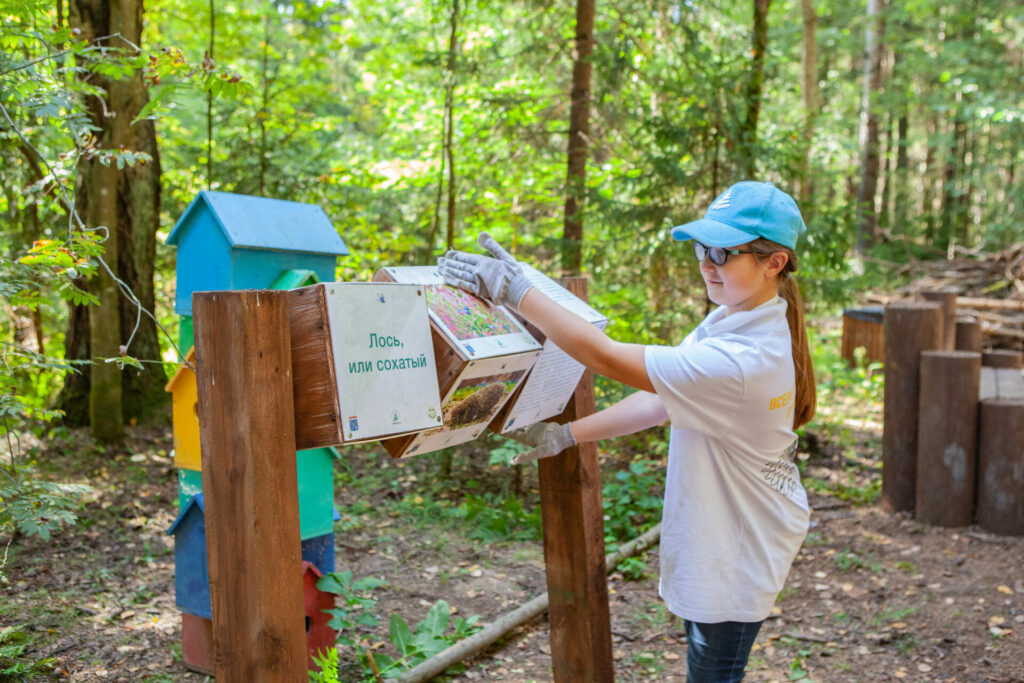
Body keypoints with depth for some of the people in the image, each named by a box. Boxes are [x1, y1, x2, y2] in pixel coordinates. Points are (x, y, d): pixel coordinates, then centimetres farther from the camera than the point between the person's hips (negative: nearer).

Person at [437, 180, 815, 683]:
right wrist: (569, 434, 0)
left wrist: (516, 291, -29)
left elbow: (609, 359, -33)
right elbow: (662, 401, 2)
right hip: (714, 540, 9)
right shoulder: (727, 321, -2)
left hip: (735, 558, -9)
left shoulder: (741, 360, -33)